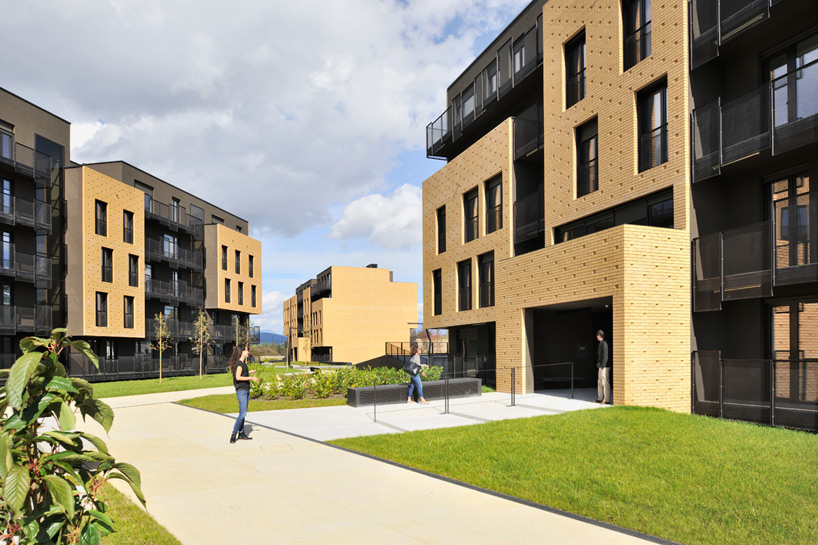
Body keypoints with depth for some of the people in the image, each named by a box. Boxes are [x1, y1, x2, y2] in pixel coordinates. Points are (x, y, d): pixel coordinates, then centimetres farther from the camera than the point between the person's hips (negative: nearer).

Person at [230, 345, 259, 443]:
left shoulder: (243, 362, 14)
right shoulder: (239, 363, -14)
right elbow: (238, 377, -24)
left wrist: (249, 372, 32)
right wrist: (251, 378, -21)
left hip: (246, 391, 9)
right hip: (241, 391, -9)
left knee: (243, 413, 12)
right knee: (243, 413, -12)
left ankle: (241, 433, 19)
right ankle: (234, 434, -8)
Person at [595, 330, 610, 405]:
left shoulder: (604, 343, -15)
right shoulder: (601, 343, 15)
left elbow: (605, 355, -19)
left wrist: (602, 365, -20)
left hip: (604, 367, -10)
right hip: (600, 366, 10)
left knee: (605, 383, -6)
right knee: (599, 382, 16)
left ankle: (607, 400, -2)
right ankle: (600, 398, 24)